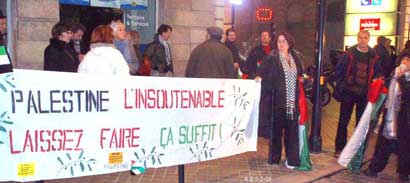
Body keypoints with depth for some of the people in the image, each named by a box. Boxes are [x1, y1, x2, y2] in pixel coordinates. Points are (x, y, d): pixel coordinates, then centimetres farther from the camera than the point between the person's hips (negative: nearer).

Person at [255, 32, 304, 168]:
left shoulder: (296, 57, 11)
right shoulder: (271, 58, -3)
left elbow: (301, 74, 23)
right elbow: (261, 73, -10)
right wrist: (259, 77, -29)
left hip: (293, 100, 4)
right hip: (278, 99, -3)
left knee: (292, 129, 3)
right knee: (277, 129, 6)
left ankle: (292, 159, 11)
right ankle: (275, 157, 20)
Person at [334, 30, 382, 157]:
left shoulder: (373, 56, 3)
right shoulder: (349, 54, -2)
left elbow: (378, 74, 12)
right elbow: (338, 70, 2)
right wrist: (341, 85, -3)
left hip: (364, 94, 2)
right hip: (348, 93, -2)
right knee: (343, 121, 3)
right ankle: (339, 148, 12)